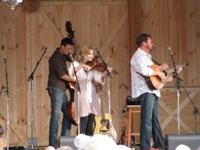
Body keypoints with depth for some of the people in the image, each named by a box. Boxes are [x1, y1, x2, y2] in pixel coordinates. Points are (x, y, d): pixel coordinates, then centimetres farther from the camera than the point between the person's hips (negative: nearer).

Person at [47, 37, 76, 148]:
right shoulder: (56, 58, -13)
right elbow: (62, 75, -17)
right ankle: (53, 144, -12)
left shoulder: (62, 56, 14)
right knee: (56, 115, -11)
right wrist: (76, 80, -9)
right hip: (56, 88, -10)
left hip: (61, 89, 10)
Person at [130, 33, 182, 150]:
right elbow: (144, 71, -27)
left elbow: (152, 72, 25)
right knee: (147, 120, -12)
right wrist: (159, 72, -15)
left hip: (153, 92, 10)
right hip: (145, 92, -10)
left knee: (156, 120, 11)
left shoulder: (147, 56, 24)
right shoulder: (138, 56, -8)